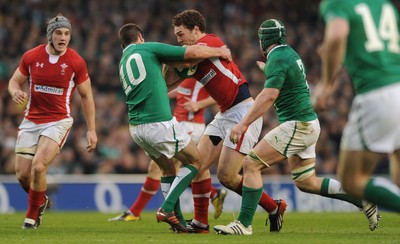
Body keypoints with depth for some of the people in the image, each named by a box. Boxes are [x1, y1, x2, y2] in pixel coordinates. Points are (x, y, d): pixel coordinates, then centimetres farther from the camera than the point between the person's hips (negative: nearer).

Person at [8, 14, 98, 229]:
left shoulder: (76, 62, -7)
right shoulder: (31, 56, -3)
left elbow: (86, 95, 2)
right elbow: (15, 81, 10)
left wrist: (91, 130, 1)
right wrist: (15, 92, -16)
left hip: (58, 121, -3)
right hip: (31, 121, 3)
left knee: (38, 167, -21)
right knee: (22, 174, 0)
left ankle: (32, 215, 1)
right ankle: (40, 201, 33)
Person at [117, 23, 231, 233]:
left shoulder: (123, 63, 19)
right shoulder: (148, 49, -1)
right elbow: (192, 53, -5)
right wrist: (220, 51, 9)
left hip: (136, 128, 7)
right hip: (159, 123, -7)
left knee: (168, 169, 23)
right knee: (195, 160, 10)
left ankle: (176, 219, 16)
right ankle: (166, 209, -2)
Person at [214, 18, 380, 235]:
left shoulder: (277, 59, -15)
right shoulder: (289, 53, 13)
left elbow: (269, 96, -26)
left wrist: (244, 123, -30)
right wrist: (266, 68, 54)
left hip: (297, 126, -9)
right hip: (306, 125, 9)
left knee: (251, 164, -10)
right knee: (306, 182, 15)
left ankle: (244, 224, -14)